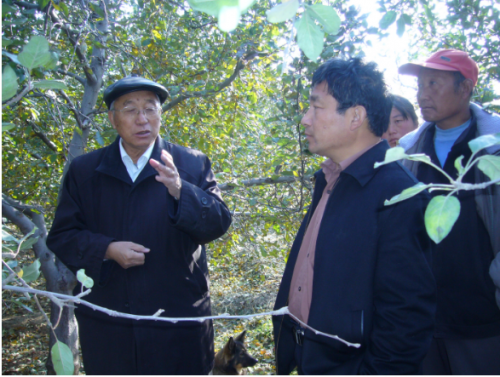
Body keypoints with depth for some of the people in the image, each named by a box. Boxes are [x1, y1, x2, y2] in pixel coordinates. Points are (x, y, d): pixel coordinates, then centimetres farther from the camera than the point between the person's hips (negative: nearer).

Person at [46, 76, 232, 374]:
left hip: (178, 324, -1)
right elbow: (61, 237, 3)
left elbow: (219, 223, -11)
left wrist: (179, 190, -29)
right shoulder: (84, 171, 3)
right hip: (106, 326, 2)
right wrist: (106, 249, -16)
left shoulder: (192, 165, -1)